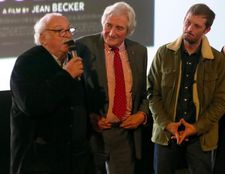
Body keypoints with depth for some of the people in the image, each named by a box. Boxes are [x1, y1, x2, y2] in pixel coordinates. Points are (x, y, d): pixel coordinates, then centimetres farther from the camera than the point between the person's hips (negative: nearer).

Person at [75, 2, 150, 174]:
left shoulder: (139, 51, 7)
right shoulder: (84, 46, -7)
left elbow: (144, 90, 15)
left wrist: (142, 114, -2)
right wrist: (88, 116, -14)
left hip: (126, 132, 3)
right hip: (92, 131, -3)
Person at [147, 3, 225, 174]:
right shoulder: (164, 53, 0)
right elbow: (153, 93, 1)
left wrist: (197, 127, -11)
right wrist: (166, 124, -10)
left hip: (202, 136, -1)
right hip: (166, 133, 1)